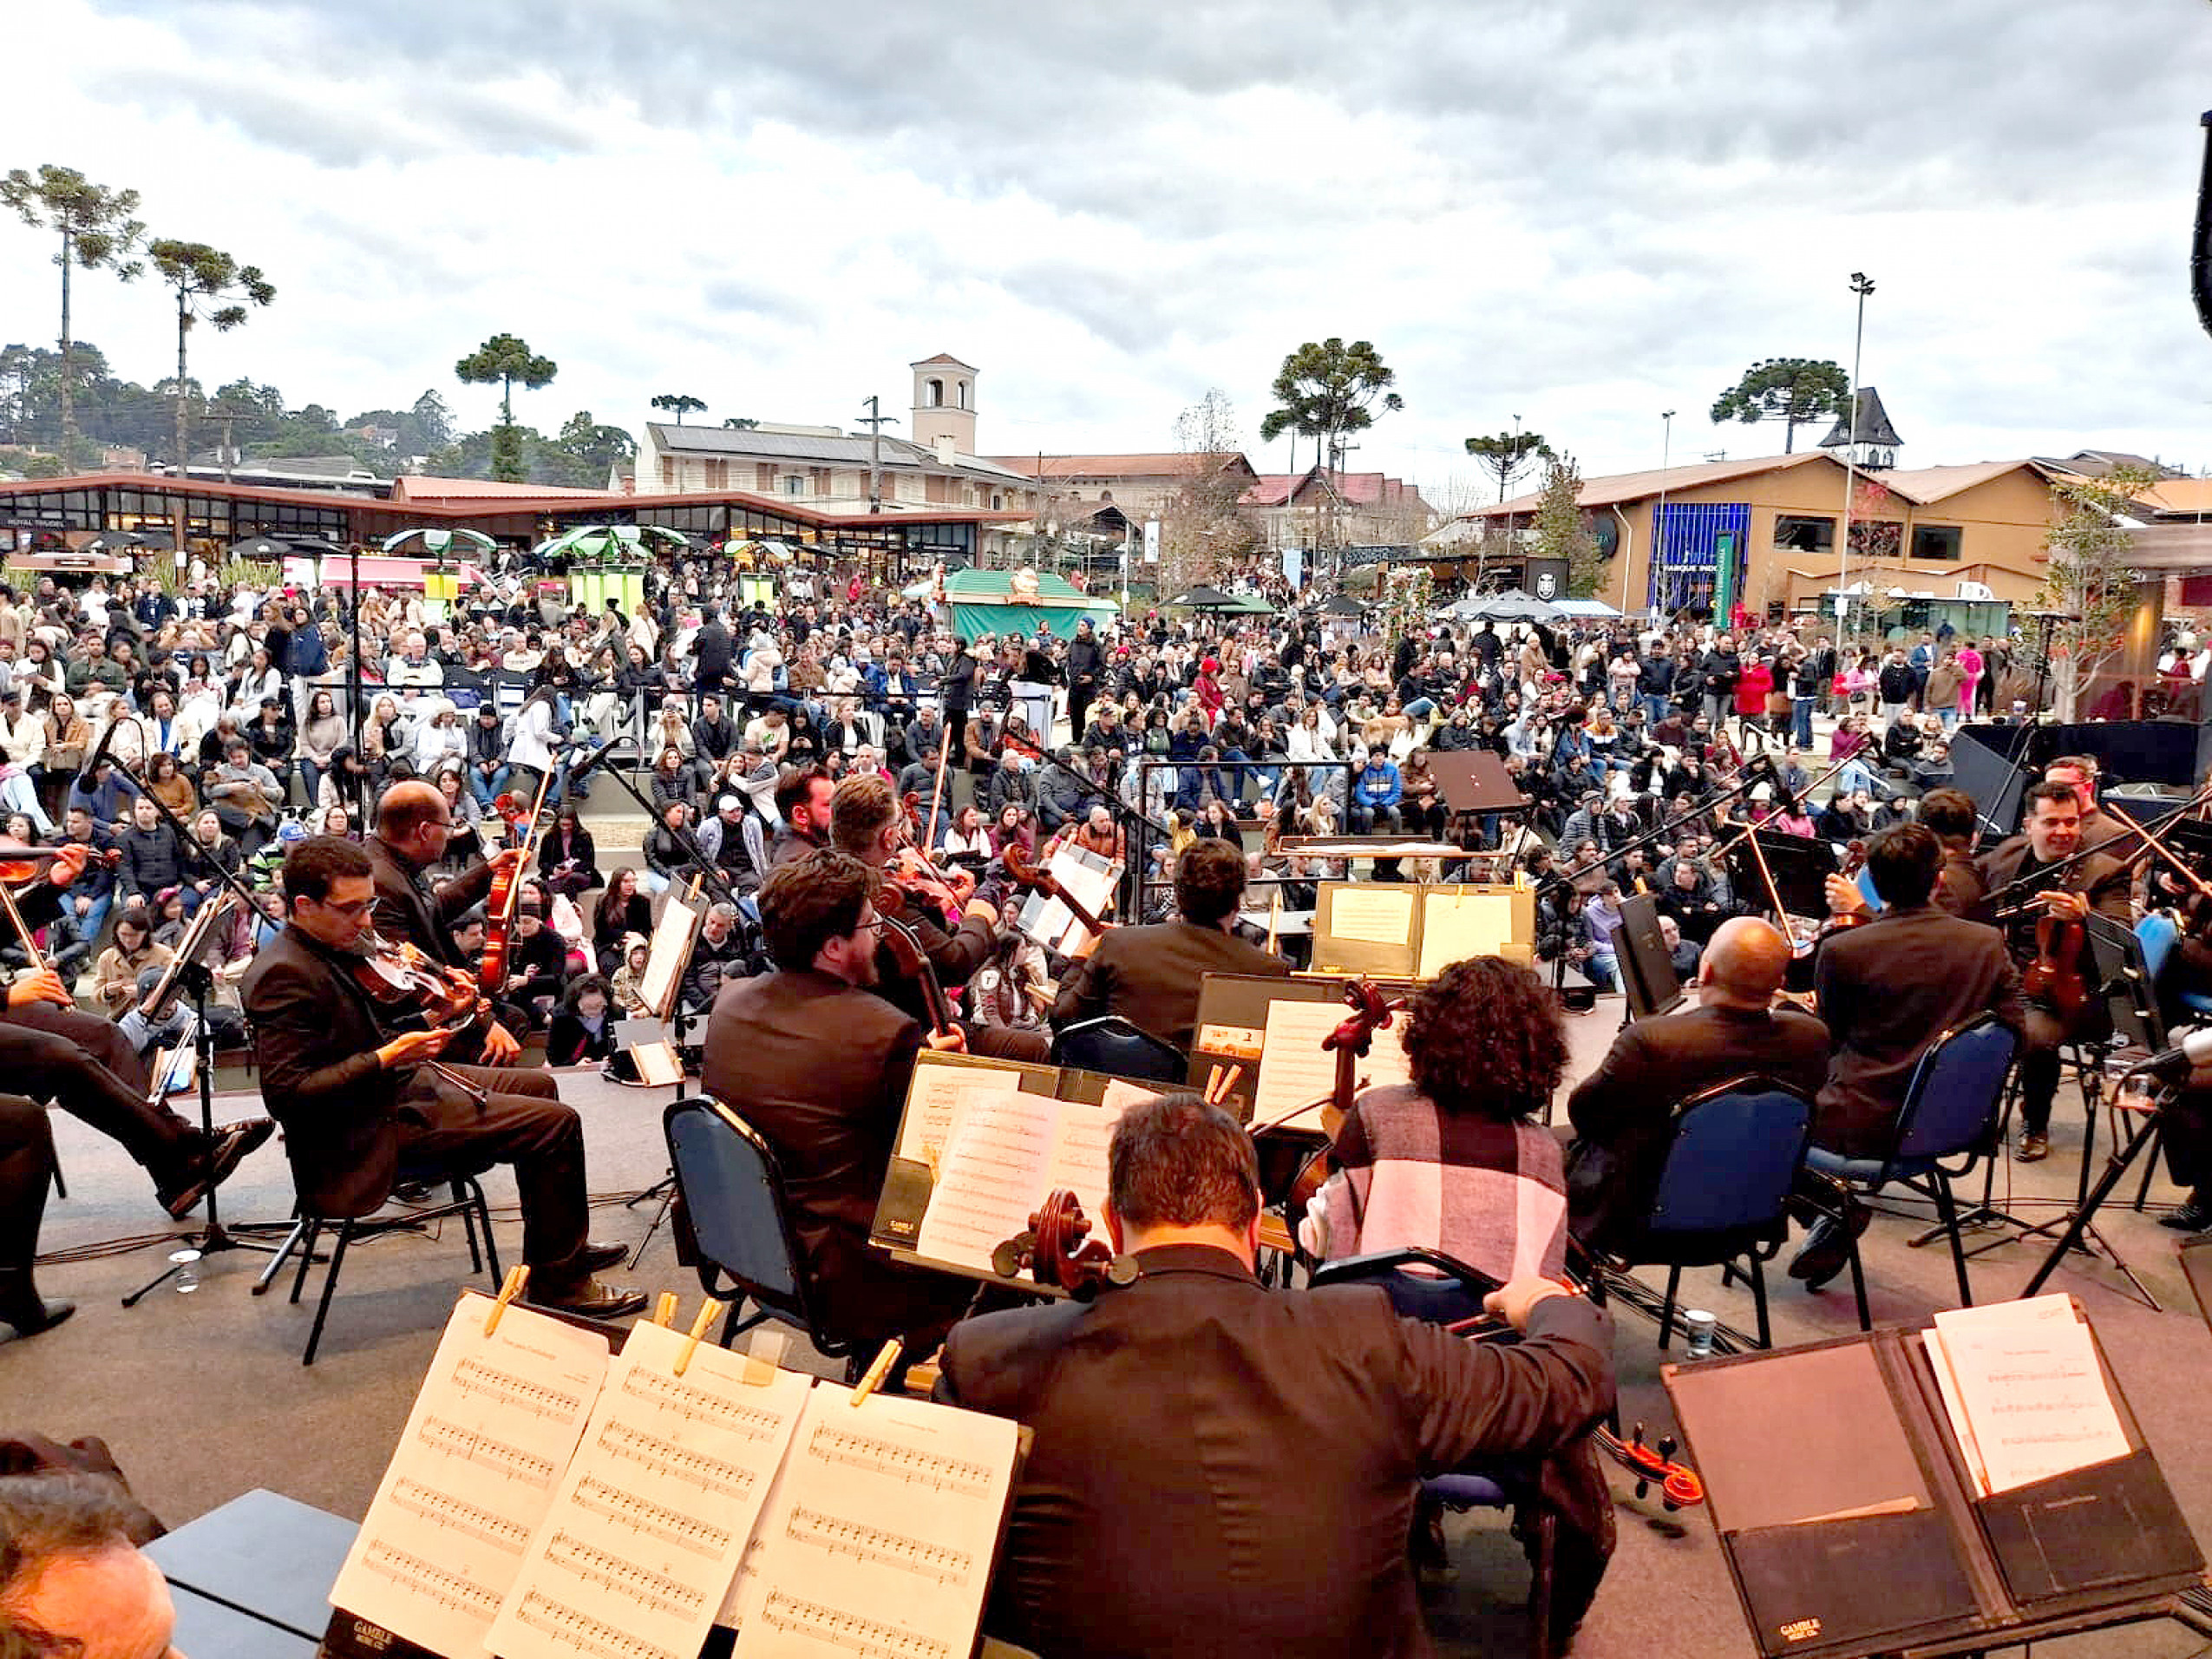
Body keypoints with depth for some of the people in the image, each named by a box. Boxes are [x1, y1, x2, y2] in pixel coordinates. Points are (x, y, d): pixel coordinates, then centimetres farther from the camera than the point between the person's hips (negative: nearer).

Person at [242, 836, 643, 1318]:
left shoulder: (330, 948, 6)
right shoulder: (283, 975, -23)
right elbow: (287, 1091, -27)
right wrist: (387, 1058, -27)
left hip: (396, 1084, 11)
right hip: (371, 1132, -11)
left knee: (536, 1085, 21)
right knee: (557, 1123, -14)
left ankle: (560, 1244, 28)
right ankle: (559, 1285, -3)